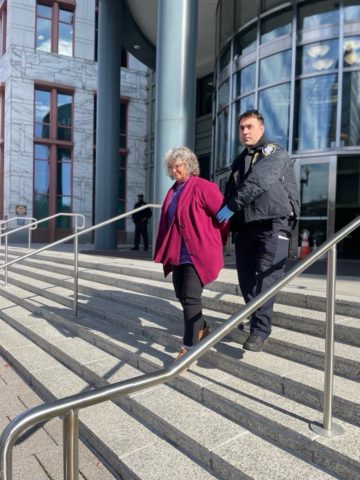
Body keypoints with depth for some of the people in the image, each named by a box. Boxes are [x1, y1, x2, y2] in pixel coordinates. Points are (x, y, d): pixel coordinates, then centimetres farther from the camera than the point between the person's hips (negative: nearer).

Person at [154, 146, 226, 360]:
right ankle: (201, 328, 36)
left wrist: (214, 244, 1)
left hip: (198, 253, -8)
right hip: (177, 254, 8)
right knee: (182, 295, 14)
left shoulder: (203, 187, -10)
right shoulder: (173, 191, 14)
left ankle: (189, 346, -2)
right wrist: (165, 250, 17)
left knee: (190, 297, -10)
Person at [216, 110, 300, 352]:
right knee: (246, 278, 8)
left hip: (273, 225, -7)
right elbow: (230, 192, 20)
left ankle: (260, 331, -13)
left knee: (266, 277, -15)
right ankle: (256, 320, 26)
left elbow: (257, 183, -18)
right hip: (246, 226, 7)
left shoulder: (275, 153, -2)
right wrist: (225, 220, 7)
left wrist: (231, 207, -17)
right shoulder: (239, 161, 21)